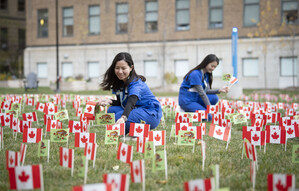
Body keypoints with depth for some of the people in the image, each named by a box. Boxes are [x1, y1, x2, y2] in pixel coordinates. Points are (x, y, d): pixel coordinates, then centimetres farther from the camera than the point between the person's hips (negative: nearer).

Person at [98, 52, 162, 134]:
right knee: (112, 110, -9)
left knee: (118, 118, -26)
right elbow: (122, 102, 10)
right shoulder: (119, 83, 3)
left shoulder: (136, 84, -22)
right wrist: (110, 102, -10)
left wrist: (123, 117, -57)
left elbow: (131, 103, -40)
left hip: (151, 113, -8)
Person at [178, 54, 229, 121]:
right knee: (208, 117, -20)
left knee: (214, 98, -12)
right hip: (186, 101, -9)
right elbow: (201, 93, -22)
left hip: (196, 99, 9)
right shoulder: (195, 74, -20)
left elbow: (206, 91, 3)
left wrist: (219, 90, -11)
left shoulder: (206, 75, 8)